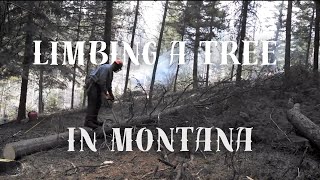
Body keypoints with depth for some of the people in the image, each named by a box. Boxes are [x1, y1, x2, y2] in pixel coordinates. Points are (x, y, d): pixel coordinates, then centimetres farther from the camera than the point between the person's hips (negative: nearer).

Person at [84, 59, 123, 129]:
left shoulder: (110, 71, 16)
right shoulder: (106, 68, -17)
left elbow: (108, 84, 23)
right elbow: (102, 81, -23)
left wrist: (111, 94, 21)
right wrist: (105, 93, -19)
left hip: (97, 86, 11)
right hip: (92, 84, -11)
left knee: (98, 103, 9)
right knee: (92, 103, -14)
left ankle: (94, 120, 14)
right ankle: (88, 121, -16)